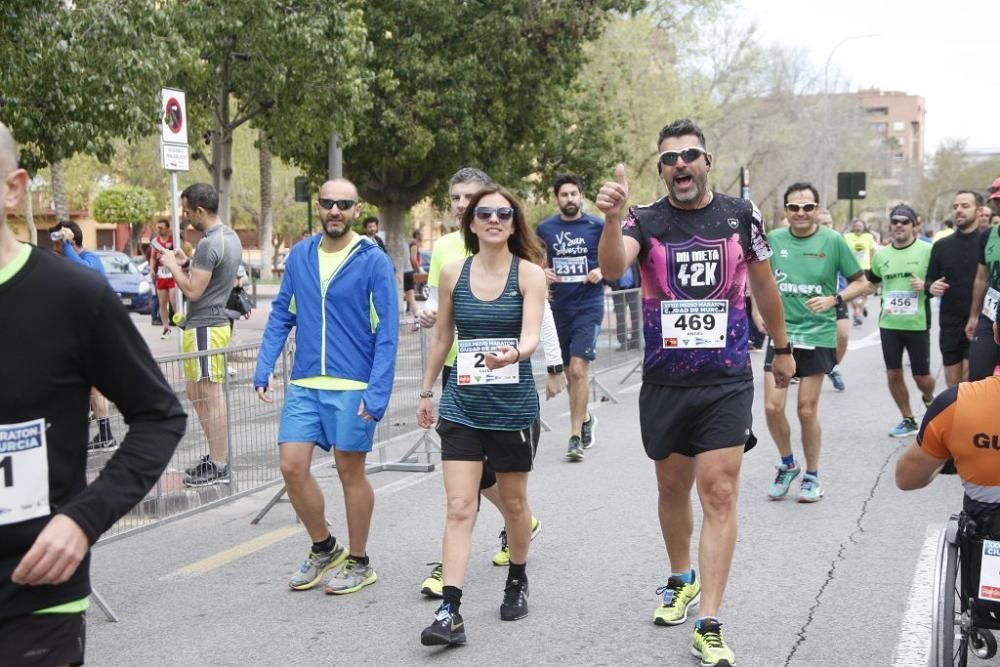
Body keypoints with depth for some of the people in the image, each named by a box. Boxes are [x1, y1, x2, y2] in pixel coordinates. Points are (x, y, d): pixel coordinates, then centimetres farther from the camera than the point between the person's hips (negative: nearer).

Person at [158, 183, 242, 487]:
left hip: (204, 327, -10)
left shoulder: (209, 244, -19)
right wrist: (187, 264, 12)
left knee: (209, 397, -4)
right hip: (218, 322, 10)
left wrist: (173, 267, -6)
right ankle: (217, 456, 23)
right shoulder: (230, 237, 13)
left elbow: (193, 290, -20)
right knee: (197, 394, 17)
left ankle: (218, 466, 2)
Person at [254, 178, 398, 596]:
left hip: (352, 388, -4)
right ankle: (323, 548, 25)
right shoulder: (299, 256, 7)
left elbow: (387, 331, -10)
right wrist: (264, 368, 0)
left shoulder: (373, 261, -8)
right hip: (304, 384, 4)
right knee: (292, 466, 2)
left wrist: (377, 391, -16)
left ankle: (358, 563, 24)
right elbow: (281, 315, 11)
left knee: (351, 472, 6)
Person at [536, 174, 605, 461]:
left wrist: (602, 272, -11)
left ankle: (575, 436, -9)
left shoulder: (597, 226, -1)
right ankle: (585, 420, 35)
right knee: (570, 371, 13)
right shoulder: (545, 228, 6)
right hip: (559, 306, 4)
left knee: (579, 368, -14)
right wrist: (540, 273, -2)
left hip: (588, 305, -4)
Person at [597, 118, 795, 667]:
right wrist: (612, 220, -44)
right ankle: (682, 579, 41)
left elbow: (763, 284, 14)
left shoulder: (741, 215, 0)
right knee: (672, 487, 16)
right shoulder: (646, 221, -4)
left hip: (727, 381, -1)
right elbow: (612, 268, -25)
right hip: (664, 381, 1)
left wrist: (782, 348, 21)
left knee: (719, 494, -8)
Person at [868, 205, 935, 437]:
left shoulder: (927, 251, -6)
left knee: (921, 376, 4)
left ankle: (929, 399, 39)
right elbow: (871, 283, 22)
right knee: (893, 374, 4)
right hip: (889, 324, 3)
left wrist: (927, 286, -19)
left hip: (918, 324, -3)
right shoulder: (881, 254, 7)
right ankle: (908, 420, 21)